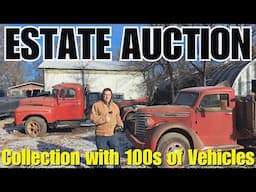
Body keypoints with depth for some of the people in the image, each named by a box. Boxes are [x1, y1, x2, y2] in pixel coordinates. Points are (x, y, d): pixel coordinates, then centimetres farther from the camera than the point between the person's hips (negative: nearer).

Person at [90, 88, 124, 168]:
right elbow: (93, 118, -9)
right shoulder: (97, 105, -2)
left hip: (113, 134, 4)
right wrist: (104, 119, -18)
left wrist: (120, 125, -4)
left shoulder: (115, 106, 12)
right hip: (101, 135, -4)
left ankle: (117, 166, 23)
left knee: (116, 152, 8)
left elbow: (118, 118, 16)